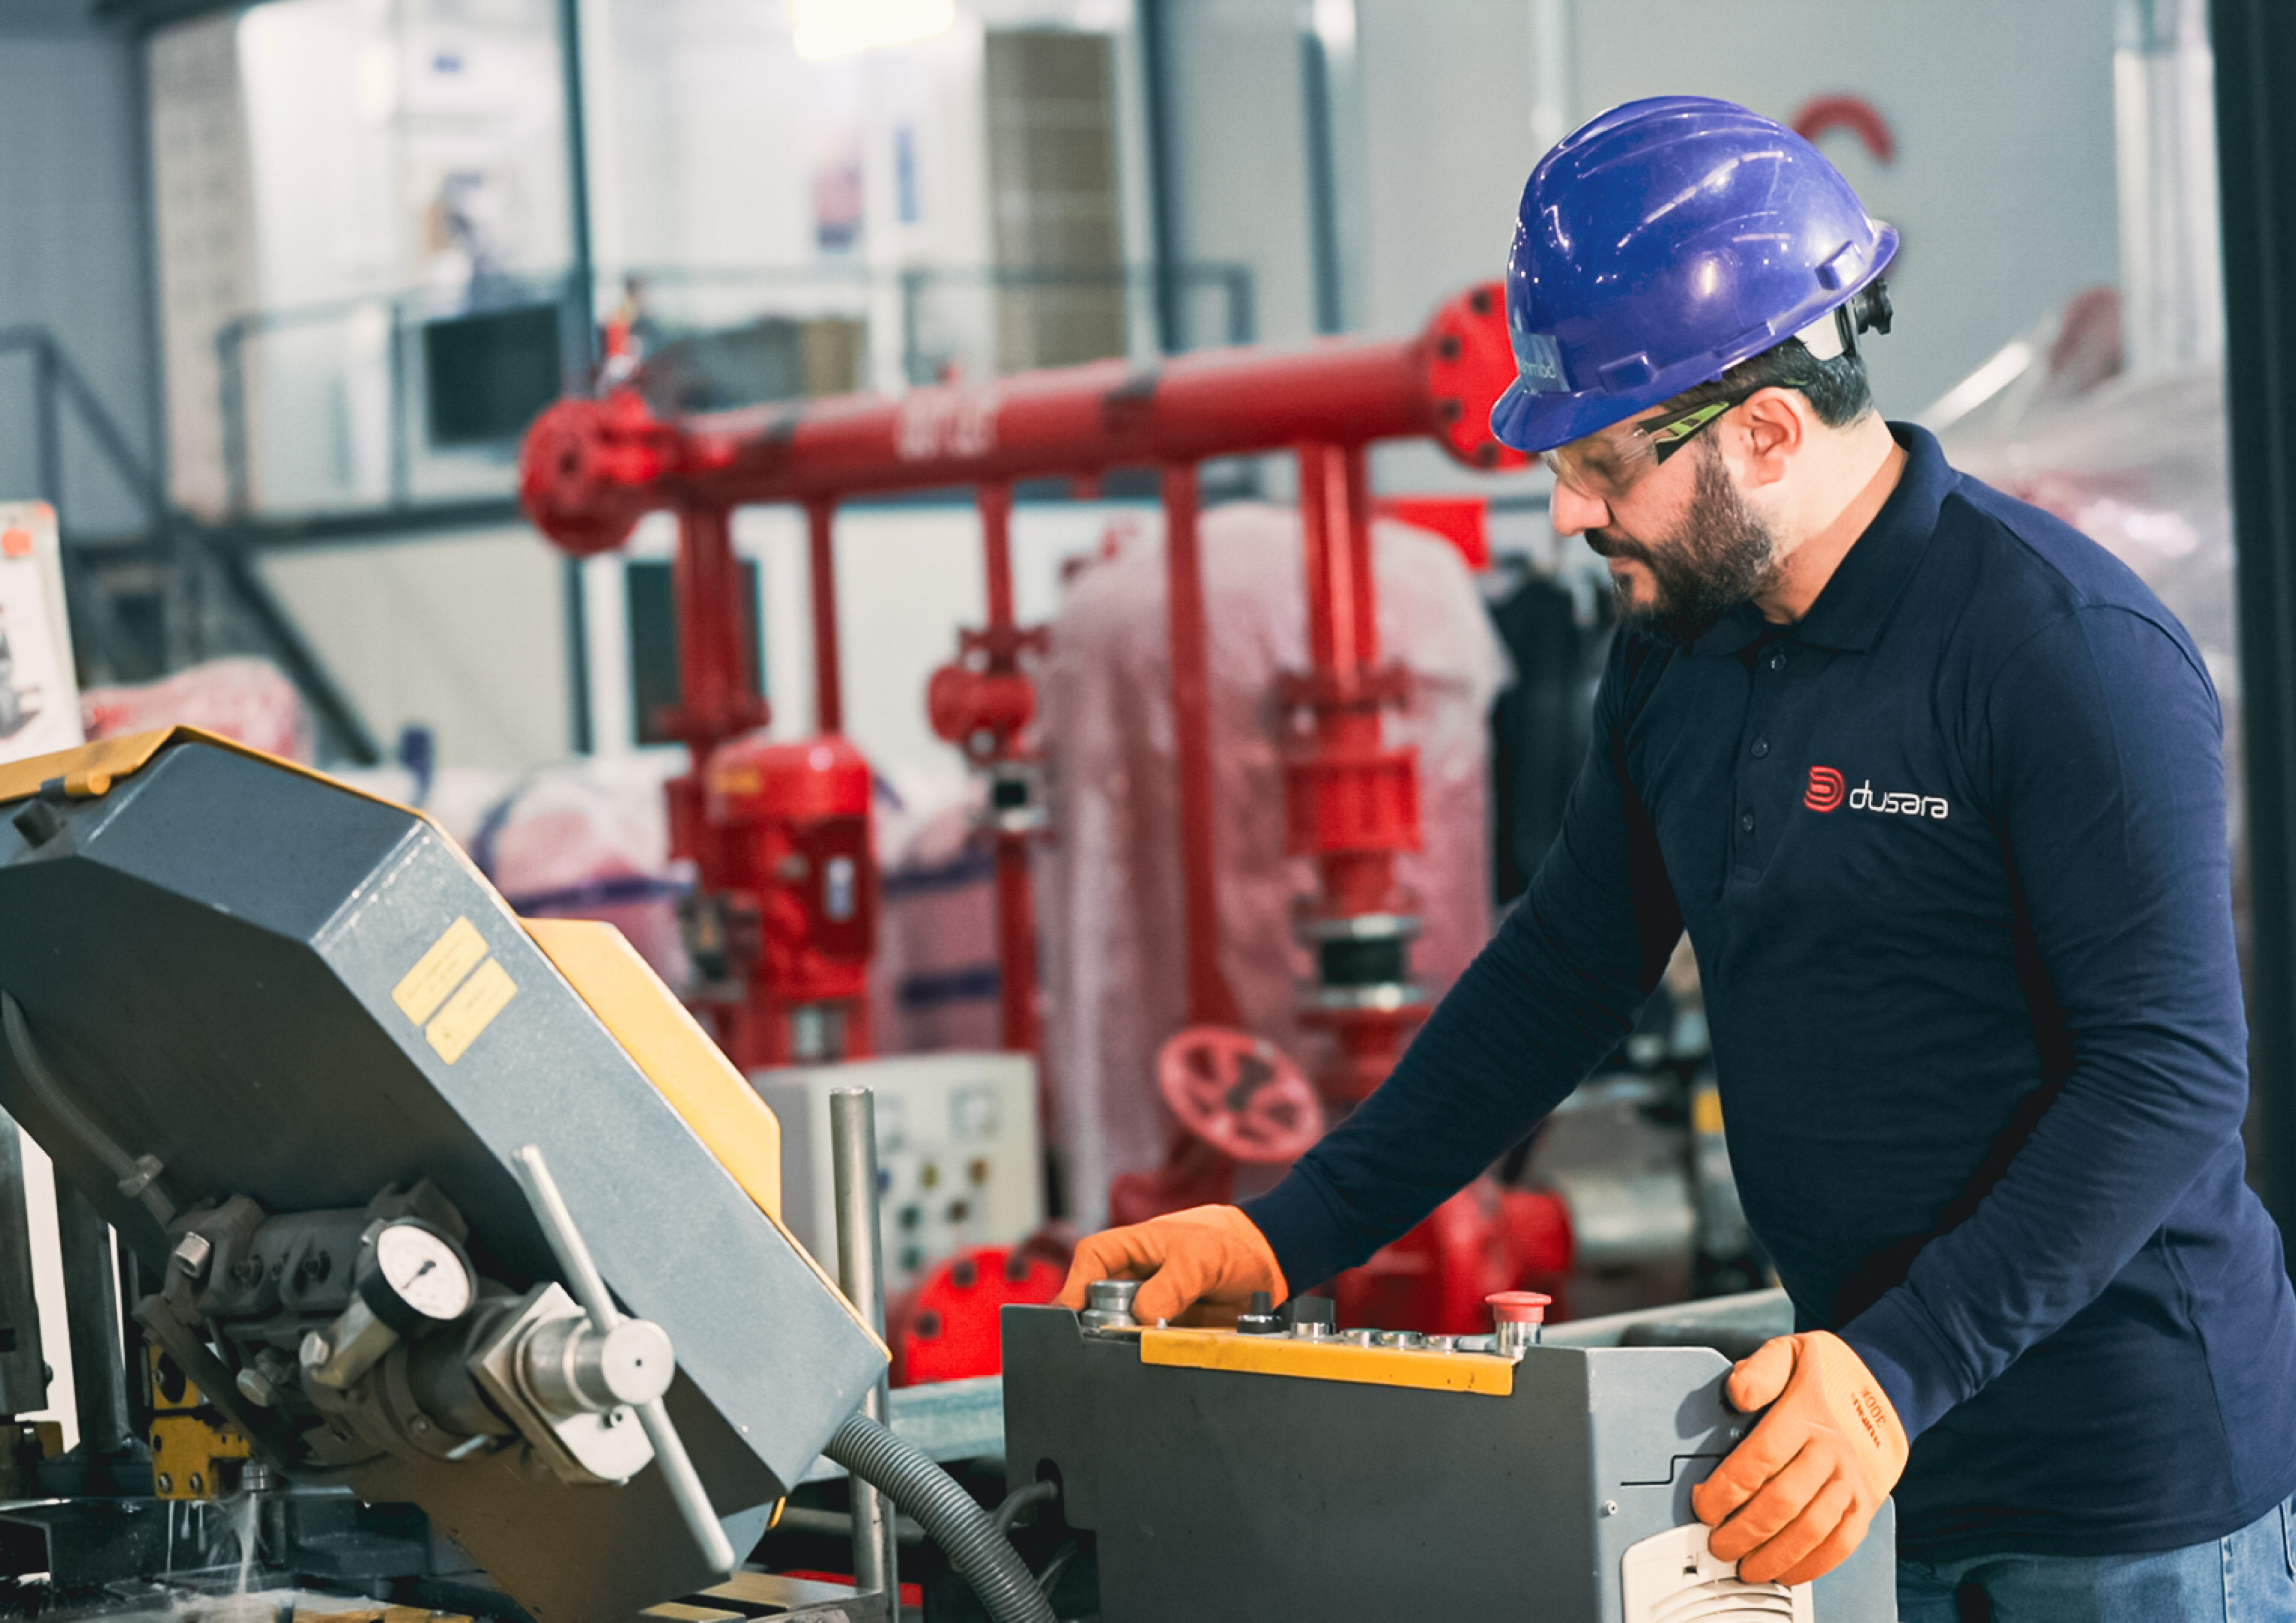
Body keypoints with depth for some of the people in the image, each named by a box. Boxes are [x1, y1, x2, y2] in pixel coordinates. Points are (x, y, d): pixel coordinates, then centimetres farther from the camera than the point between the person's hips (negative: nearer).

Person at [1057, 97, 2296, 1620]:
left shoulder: (2074, 651, -18)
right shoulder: (1678, 644, 6)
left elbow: (2170, 1073, -23)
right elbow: (1565, 970, 14)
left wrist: (1901, 1372, -31)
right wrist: (1290, 1234, 6)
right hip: (1864, 1439, 7)